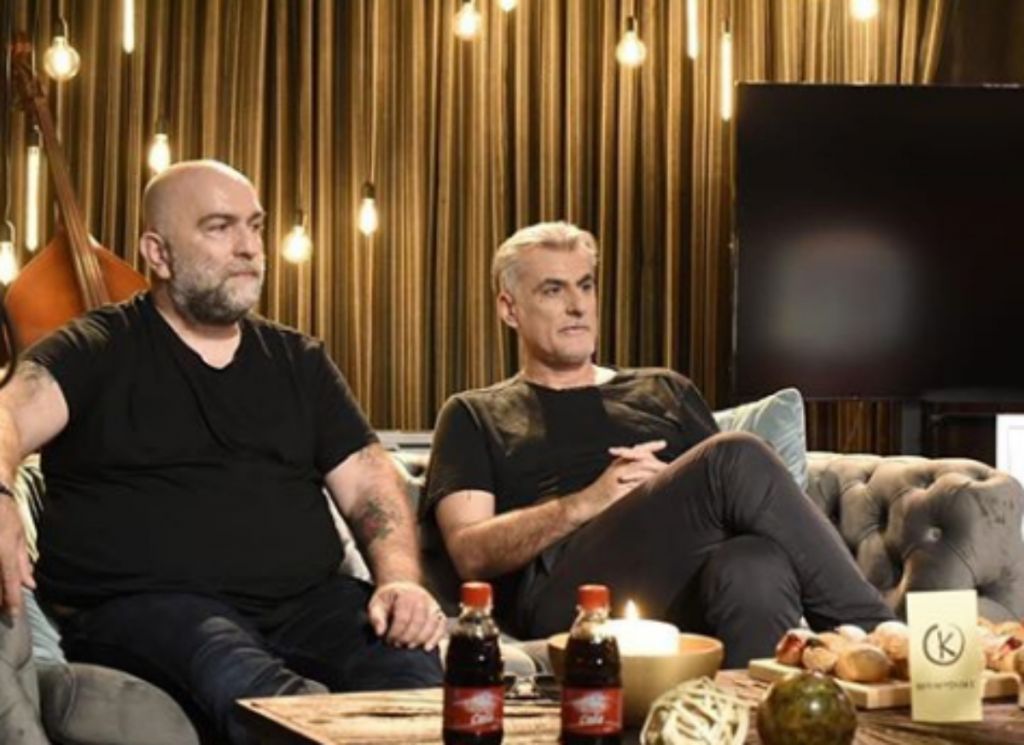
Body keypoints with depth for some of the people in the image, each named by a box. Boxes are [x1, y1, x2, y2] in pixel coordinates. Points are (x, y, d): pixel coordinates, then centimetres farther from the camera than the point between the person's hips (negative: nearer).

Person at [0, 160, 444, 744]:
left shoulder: (301, 361, 23)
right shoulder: (99, 351, 9)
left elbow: (370, 483, 16)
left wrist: (401, 581, -5)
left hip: (307, 603, 4)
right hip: (146, 603, -3)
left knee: (411, 666, -31)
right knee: (240, 678, -39)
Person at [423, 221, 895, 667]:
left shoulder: (666, 393, 33)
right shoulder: (476, 416, 24)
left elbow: (729, 499, 22)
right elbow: (470, 553, 7)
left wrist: (673, 488, -1)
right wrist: (584, 504, -8)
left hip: (688, 591, 3)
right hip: (564, 592, -3)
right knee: (738, 459, -28)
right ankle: (875, 639, -25)